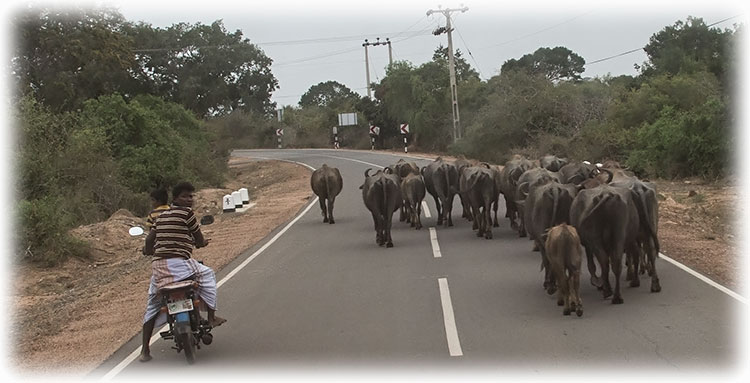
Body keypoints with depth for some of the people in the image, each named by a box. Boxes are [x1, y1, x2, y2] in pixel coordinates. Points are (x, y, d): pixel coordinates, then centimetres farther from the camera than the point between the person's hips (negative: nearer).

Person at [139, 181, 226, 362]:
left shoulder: (161, 216, 17)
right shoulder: (186, 212, -4)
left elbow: (149, 239, 18)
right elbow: (200, 240, 3)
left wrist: (148, 250, 40)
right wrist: (200, 243, 27)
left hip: (158, 266, 7)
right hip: (179, 263, -7)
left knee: (152, 306, 15)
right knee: (207, 275, 18)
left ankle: (145, 350, 13)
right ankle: (211, 317, 15)